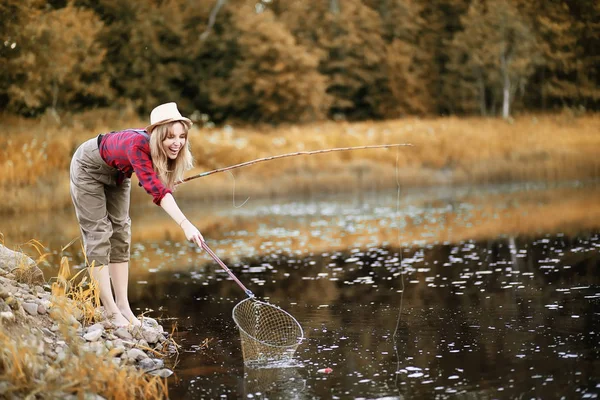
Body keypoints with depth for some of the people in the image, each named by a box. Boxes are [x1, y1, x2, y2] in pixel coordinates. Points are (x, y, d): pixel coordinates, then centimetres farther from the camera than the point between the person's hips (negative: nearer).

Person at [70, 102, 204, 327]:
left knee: (120, 233, 4)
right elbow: (157, 190, -52)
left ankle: (123, 306, 6)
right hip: (88, 168, -7)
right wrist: (185, 224, -60)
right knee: (99, 233, -9)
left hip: (117, 173, 7)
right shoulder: (138, 145, -42)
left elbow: (159, 185, -1)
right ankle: (110, 311, -11)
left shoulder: (164, 150, -21)